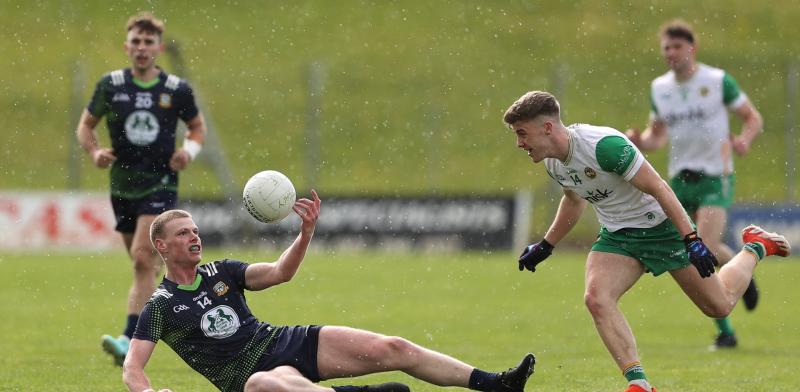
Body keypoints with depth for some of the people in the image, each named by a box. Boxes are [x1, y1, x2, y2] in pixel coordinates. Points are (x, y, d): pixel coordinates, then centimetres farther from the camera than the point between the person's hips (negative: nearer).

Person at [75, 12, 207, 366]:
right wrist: (95, 152, -10)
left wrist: (189, 150, -9)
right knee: (145, 263, 13)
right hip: (122, 186, 3)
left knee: (142, 257, -18)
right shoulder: (111, 85, 0)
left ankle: (130, 342, -25)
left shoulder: (177, 90, -3)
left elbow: (198, 127, 12)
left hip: (160, 183, -3)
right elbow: (85, 125, 10)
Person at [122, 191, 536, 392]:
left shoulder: (220, 272, 12)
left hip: (287, 342, 6)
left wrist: (306, 232, -12)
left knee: (392, 349, -7)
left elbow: (279, 272, 6)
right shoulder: (161, 307, -3)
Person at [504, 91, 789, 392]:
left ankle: (756, 248, 34)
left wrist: (692, 240, -30)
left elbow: (658, 187, -27)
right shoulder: (553, 163, -5)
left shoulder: (603, 145, -31)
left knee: (719, 305, 5)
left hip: (662, 228, -6)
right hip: (617, 236, 6)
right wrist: (545, 246, 20)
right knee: (596, 299, -21)